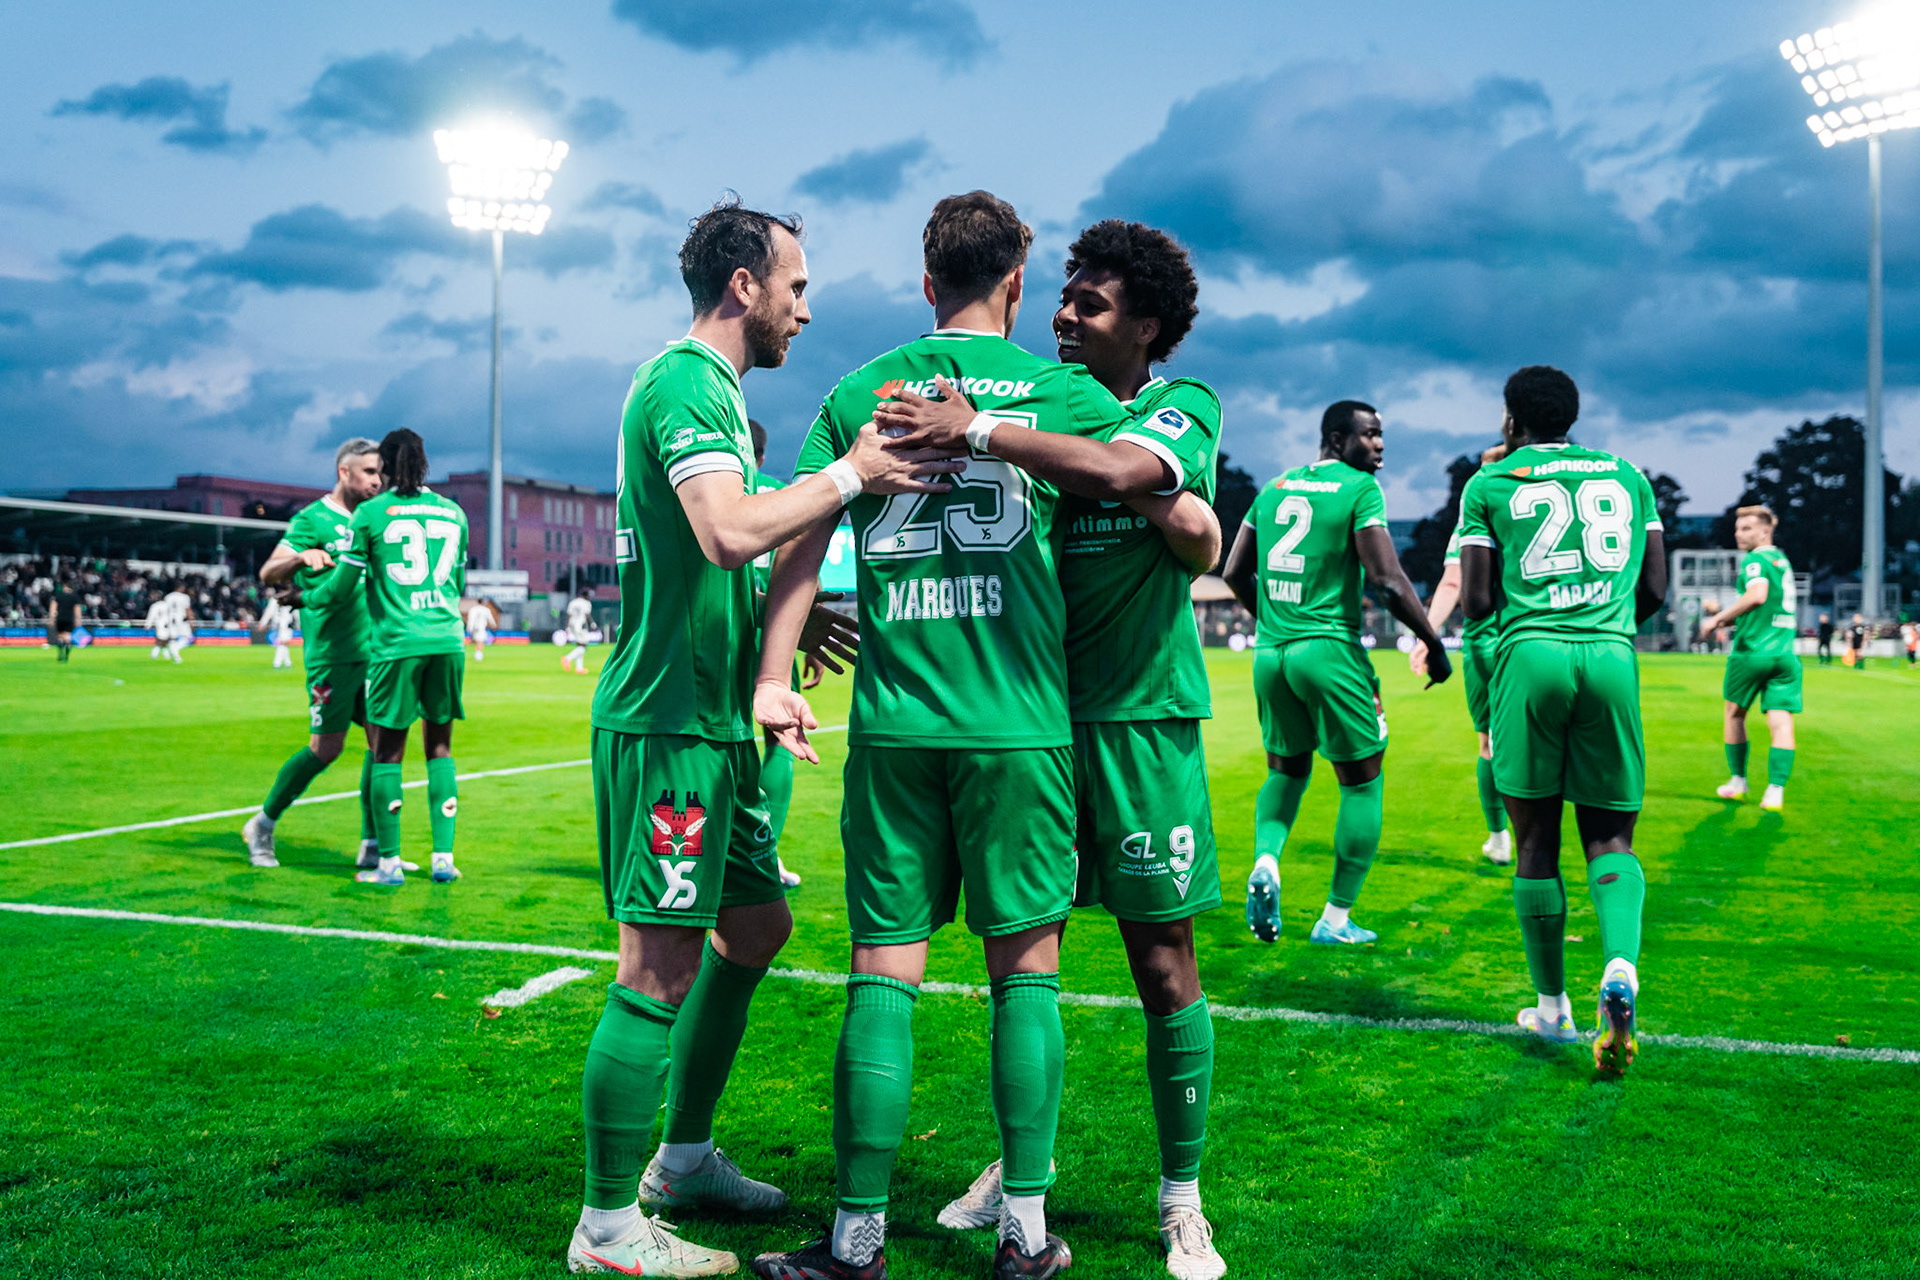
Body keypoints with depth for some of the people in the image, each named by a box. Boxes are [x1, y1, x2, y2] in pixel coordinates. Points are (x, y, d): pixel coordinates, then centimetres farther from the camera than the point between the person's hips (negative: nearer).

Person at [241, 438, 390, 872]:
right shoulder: (312, 519, -6)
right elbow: (268, 573, -13)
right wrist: (301, 556, -31)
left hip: (374, 649, 7)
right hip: (331, 652, -7)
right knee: (326, 748, -4)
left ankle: (372, 847, 8)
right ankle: (263, 824, 16)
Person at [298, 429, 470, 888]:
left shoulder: (370, 514, 0)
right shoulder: (452, 512, 11)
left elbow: (343, 584, 5)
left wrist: (305, 597, 24)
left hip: (396, 643, -3)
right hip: (447, 640, 3)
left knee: (388, 751, 3)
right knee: (439, 747, 10)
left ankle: (389, 862, 7)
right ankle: (443, 856, 8)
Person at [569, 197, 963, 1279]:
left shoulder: (715, 390, 20)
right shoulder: (686, 380, -13)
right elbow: (730, 533, -29)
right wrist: (851, 474, -21)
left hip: (713, 719, 11)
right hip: (668, 719, -11)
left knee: (759, 924, 19)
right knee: (662, 966, -6)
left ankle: (685, 1157, 32)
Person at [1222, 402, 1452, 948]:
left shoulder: (1274, 487, 12)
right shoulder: (1359, 490, -7)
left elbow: (1234, 573, 16)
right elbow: (1387, 581, -15)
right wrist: (1434, 643, -4)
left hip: (1270, 651, 6)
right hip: (1328, 650, -6)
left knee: (1287, 769, 23)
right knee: (1361, 782, 9)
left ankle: (1266, 860, -4)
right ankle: (1336, 918, 12)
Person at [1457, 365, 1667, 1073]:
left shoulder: (1490, 484, 9)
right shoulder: (1628, 476, 19)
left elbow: (1477, 600, 4)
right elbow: (1655, 590, 17)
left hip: (1531, 654, -2)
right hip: (1612, 658, 2)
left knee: (1535, 841, 7)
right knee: (1610, 837, 8)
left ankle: (1552, 1008, 15)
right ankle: (1621, 967, -18)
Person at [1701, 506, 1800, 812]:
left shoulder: (1755, 559, -8)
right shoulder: (1782, 560, 18)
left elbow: (1757, 595, -27)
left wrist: (1718, 618, -19)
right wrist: (1732, 620, 23)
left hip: (1752, 651, -6)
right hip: (1785, 653, 6)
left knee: (1735, 714, 14)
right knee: (1781, 723, -3)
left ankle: (1738, 783, 22)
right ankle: (1775, 792, -12)